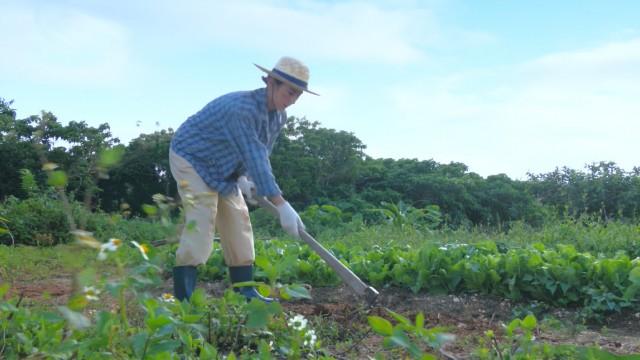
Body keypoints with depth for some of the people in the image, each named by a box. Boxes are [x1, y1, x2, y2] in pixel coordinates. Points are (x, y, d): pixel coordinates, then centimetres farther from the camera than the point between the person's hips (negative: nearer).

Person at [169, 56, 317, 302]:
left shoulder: (279, 116, -4)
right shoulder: (242, 108, -34)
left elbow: (261, 155, 6)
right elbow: (254, 157, -40)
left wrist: (245, 179, -13)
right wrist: (282, 205, -42)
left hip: (223, 170, 9)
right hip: (192, 159, -9)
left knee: (237, 222, 4)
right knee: (200, 224, -20)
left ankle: (245, 292, 8)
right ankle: (182, 298, -21)